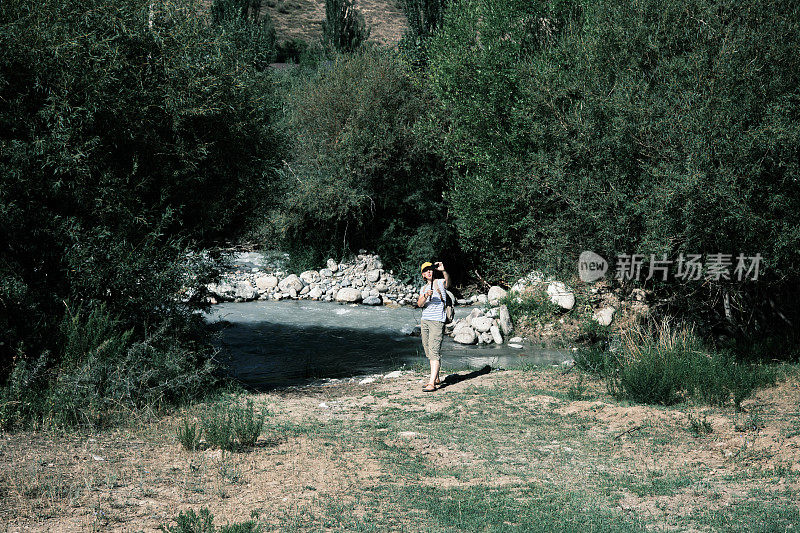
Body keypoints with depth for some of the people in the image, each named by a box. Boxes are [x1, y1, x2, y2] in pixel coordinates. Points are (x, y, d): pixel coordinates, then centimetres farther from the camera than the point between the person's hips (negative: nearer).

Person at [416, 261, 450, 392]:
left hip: (437, 321, -7)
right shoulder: (423, 288, 18)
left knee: (434, 352, -13)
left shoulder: (440, 282, 2)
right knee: (429, 352, 11)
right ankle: (436, 378, 23)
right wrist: (425, 296, -18)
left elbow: (447, 280, -23)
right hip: (424, 321, 7)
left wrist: (443, 270, -41)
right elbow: (419, 304, 2)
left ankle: (432, 383, -20)